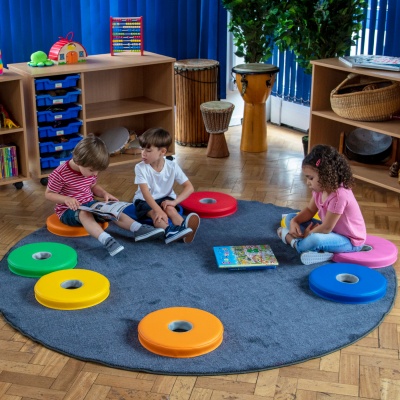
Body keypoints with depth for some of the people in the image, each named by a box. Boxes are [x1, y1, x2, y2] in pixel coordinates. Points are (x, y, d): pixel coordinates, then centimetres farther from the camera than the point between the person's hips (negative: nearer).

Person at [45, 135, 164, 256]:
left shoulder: (89, 170, -1)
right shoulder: (60, 174, -21)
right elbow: (48, 194, -13)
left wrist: (104, 193, -5)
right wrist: (66, 199, -30)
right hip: (68, 210, -6)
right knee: (84, 213, -38)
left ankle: (139, 229, -32)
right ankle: (106, 240, -60)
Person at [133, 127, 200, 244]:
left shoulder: (172, 167, -13)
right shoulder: (140, 168, -18)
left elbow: (189, 187, -15)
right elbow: (145, 192, -27)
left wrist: (174, 201, -30)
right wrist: (158, 210, -43)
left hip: (165, 198, 2)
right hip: (145, 200, -2)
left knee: (170, 209, -31)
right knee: (154, 213, -33)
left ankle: (184, 227, -57)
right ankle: (169, 231, -62)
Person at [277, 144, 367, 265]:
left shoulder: (339, 195, -33)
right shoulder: (321, 188, -6)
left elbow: (326, 228, -27)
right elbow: (310, 210, 7)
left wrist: (308, 234, -13)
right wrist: (294, 221, -11)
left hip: (349, 240, -9)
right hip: (331, 229, 9)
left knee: (315, 240, -40)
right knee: (290, 218, 5)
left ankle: (295, 242, -12)